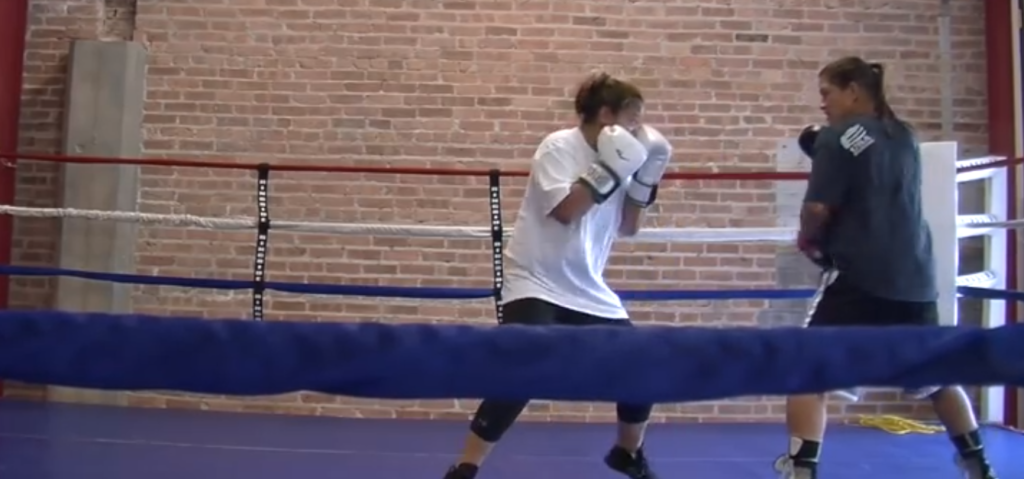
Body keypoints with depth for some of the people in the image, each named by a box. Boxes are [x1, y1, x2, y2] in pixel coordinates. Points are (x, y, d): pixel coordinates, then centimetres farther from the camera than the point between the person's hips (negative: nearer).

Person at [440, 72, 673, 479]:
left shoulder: (613, 158, 7)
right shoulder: (559, 146, -11)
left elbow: (628, 227, 10)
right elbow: (566, 209, -23)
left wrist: (644, 178, 0)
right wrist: (609, 170, -23)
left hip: (588, 293, 7)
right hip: (536, 284, -7)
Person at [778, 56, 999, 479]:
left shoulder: (838, 137, -7)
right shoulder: (904, 138, 12)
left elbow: (818, 209, -13)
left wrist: (807, 239, 8)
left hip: (860, 279, -7)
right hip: (914, 279, 7)